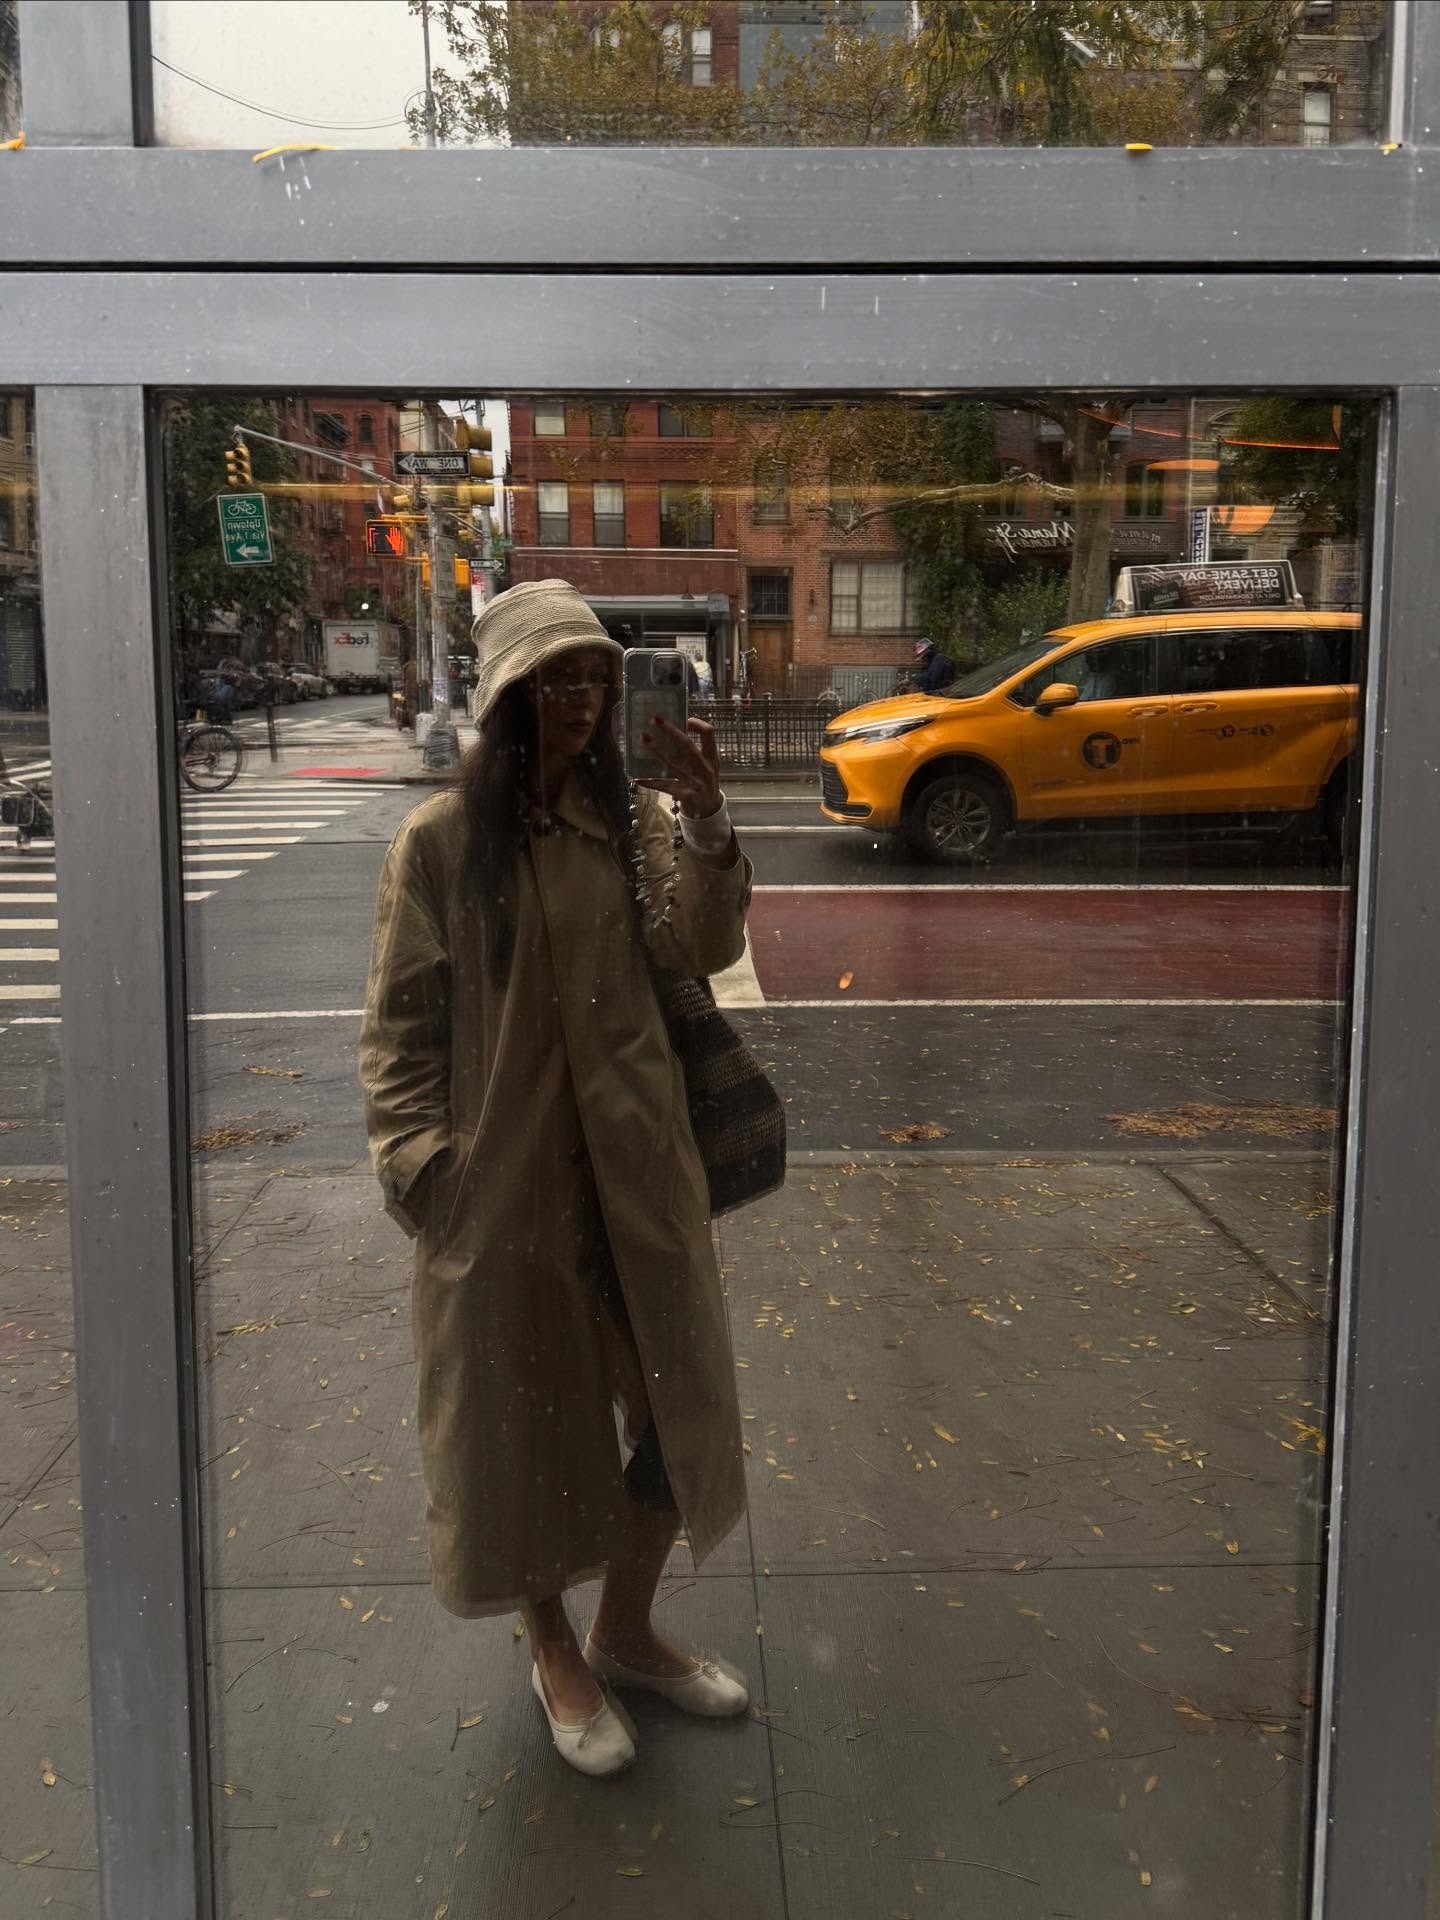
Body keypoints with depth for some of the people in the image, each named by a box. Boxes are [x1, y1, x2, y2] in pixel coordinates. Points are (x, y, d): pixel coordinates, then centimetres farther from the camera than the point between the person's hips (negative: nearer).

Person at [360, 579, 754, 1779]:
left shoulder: (634, 820, 3)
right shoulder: (442, 839, -6)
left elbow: (703, 947, -12)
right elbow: (401, 1023, -3)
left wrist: (705, 821, -24)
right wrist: (414, 1159, -11)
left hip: (637, 1162, 3)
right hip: (504, 1171, -3)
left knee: (677, 1400, 12)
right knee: (527, 1416, 11)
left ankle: (628, 1632, 36)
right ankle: (555, 1652, 35)